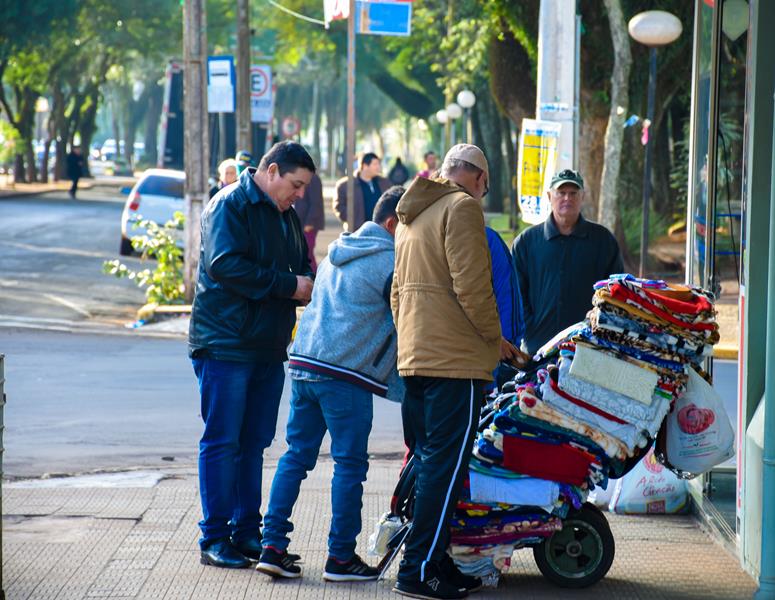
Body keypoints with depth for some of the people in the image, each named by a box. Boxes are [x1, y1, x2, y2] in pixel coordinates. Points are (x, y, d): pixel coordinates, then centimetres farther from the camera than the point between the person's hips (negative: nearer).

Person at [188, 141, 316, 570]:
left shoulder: (285, 215, 17)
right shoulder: (230, 205, -10)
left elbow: (302, 268, 22)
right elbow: (224, 264, -23)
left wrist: (309, 284, -3)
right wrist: (288, 285, -21)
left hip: (268, 348, 8)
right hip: (224, 345, -8)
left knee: (254, 444, 11)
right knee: (222, 442, -4)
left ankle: (247, 533, 16)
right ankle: (214, 537, 0)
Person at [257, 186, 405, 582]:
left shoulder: (337, 255, 20)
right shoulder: (390, 263, -6)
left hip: (302, 366, 8)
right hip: (345, 375, -8)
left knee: (296, 456, 10)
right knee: (350, 464, 0)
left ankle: (273, 546, 7)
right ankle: (341, 557, 4)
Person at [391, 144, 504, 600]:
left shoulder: (411, 215, 21)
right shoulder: (462, 207, -8)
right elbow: (471, 285, -16)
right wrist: (496, 339, -5)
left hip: (415, 357, 9)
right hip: (457, 358, -9)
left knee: (431, 461, 14)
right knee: (447, 465, -8)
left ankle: (435, 562, 18)